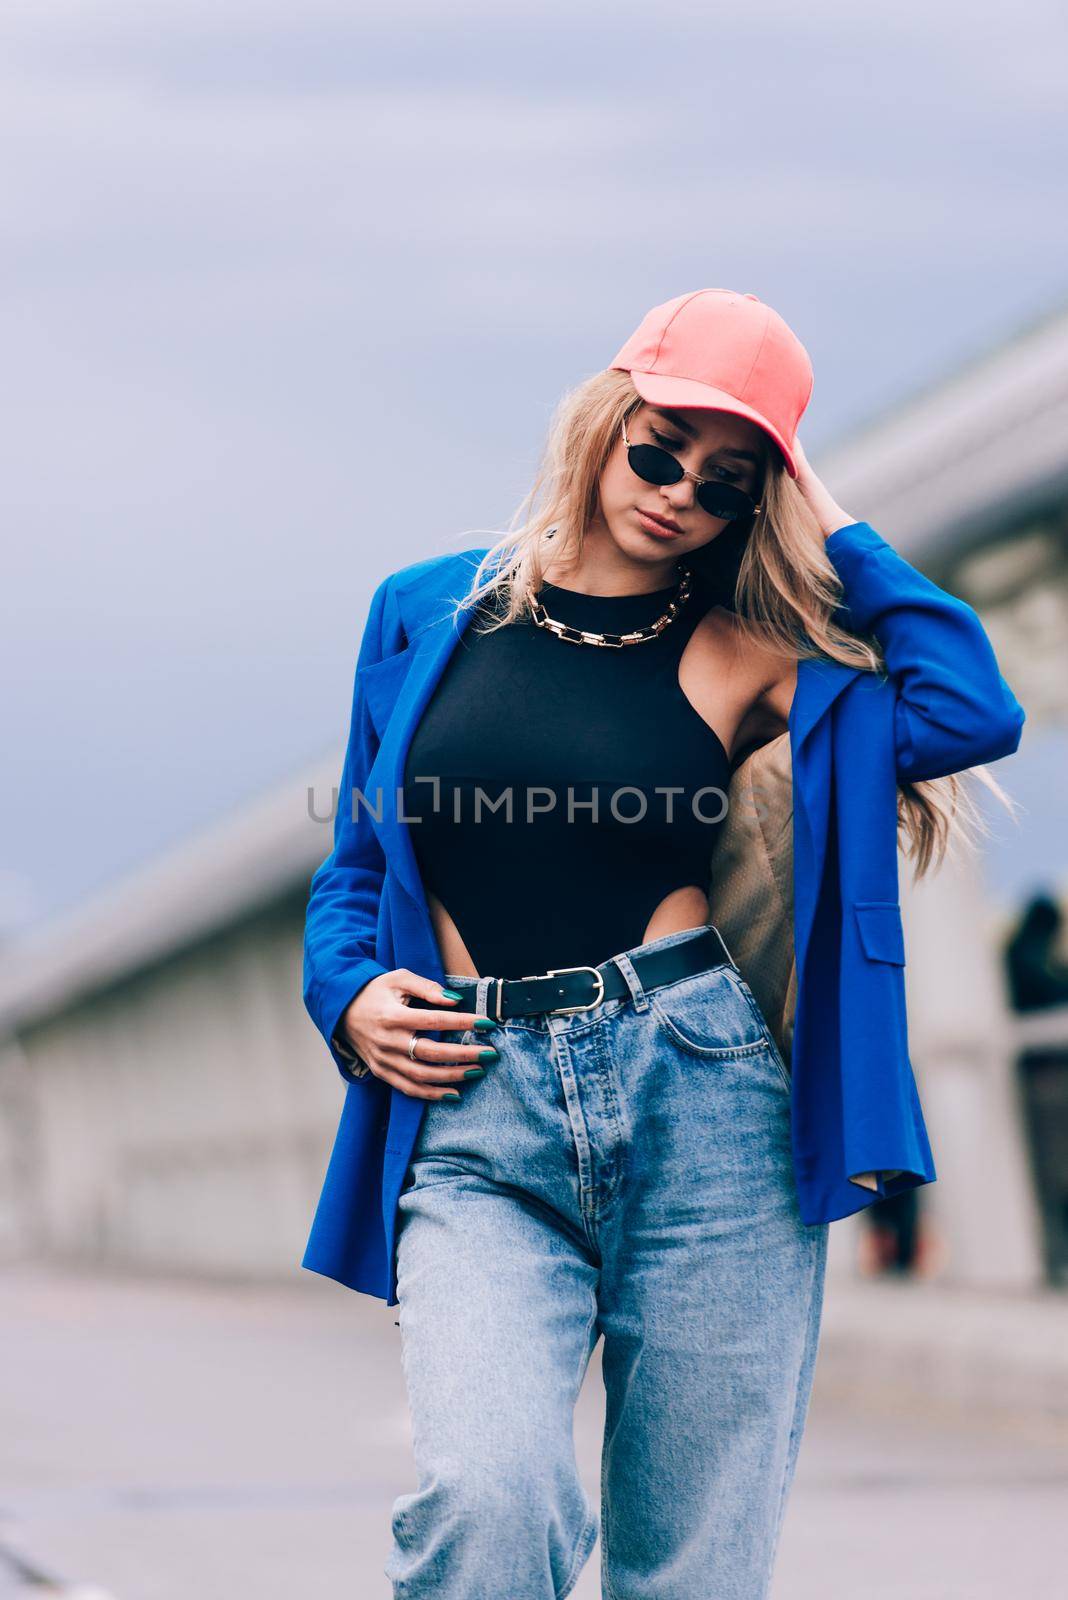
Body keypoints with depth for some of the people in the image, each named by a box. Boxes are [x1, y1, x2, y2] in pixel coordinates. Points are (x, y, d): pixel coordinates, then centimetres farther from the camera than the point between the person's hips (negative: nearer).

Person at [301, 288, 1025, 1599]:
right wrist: (351, 996, 1)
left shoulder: (747, 648, 7)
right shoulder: (427, 614, 13)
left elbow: (971, 710, -10)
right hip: (477, 1127, 0)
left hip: (703, 1109, 0)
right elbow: (357, 861, 21)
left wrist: (831, 530, 1)